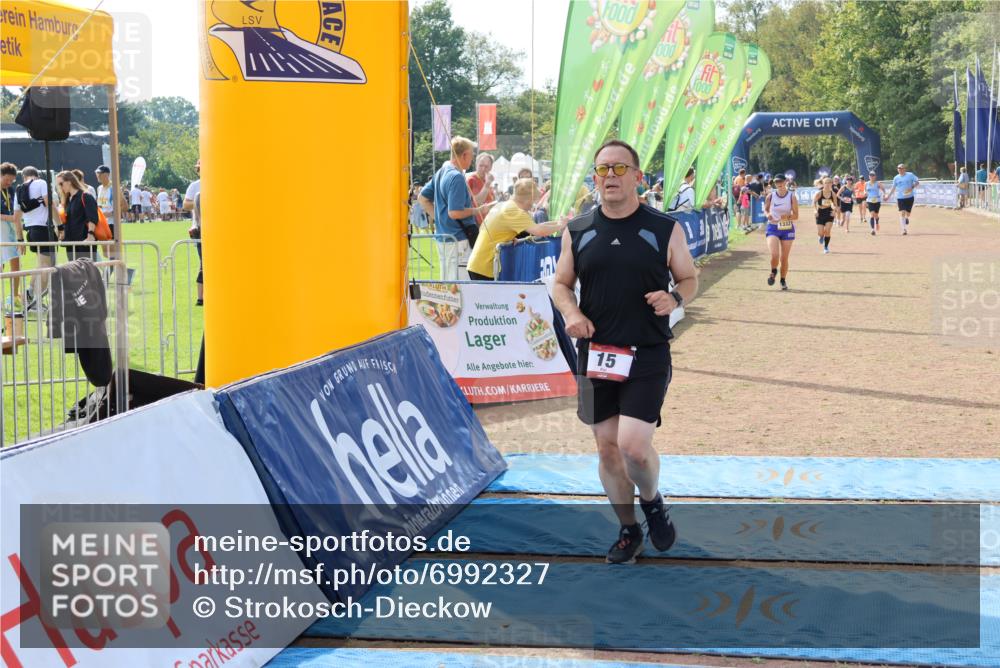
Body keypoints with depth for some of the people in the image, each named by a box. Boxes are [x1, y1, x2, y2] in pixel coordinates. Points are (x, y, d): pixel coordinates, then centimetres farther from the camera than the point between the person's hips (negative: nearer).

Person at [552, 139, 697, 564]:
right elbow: (561, 284, 14)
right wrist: (571, 313, -8)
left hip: (648, 355, -3)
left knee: (633, 444, -14)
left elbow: (689, 278, 8)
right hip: (596, 354, 3)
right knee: (607, 446, 8)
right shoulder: (577, 231, 5)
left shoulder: (665, 229, -1)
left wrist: (675, 298, -14)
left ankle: (651, 501, 19)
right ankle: (628, 530, 26)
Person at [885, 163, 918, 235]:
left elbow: (917, 182, 0)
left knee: (907, 213, 4)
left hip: (909, 197, -1)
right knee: (902, 213, -12)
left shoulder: (910, 175, -2)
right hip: (900, 198, 1)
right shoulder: (896, 178, 5)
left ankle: (907, 219, 41)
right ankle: (904, 229, -12)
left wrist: (912, 188, -17)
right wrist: (888, 196, 10)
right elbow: (893, 188, 15)